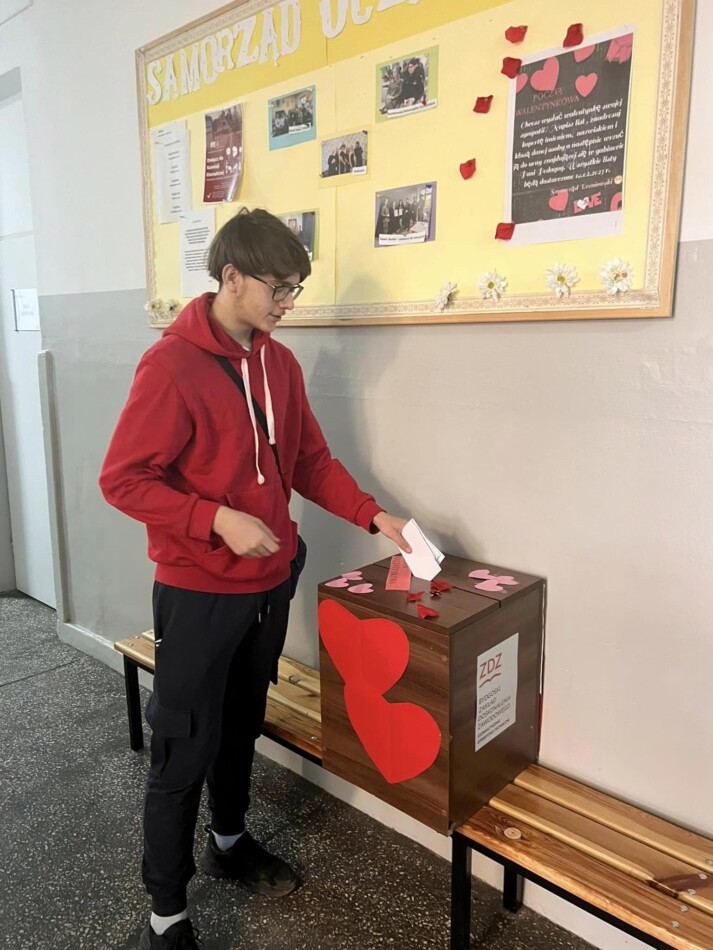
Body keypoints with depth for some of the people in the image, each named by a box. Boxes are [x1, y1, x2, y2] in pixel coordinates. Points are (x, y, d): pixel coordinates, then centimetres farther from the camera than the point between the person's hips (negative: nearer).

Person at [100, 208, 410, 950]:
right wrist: (218, 520, -24)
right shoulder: (171, 364, -16)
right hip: (198, 594, -6)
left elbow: (309, 461, 9)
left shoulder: (280, 363, 5)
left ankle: (229, 840, 45)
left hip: (269, 585, 7)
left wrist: (372, 515, -1)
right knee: (184, 749, 6)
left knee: (242, 727, 22)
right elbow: (122, 479, -16)